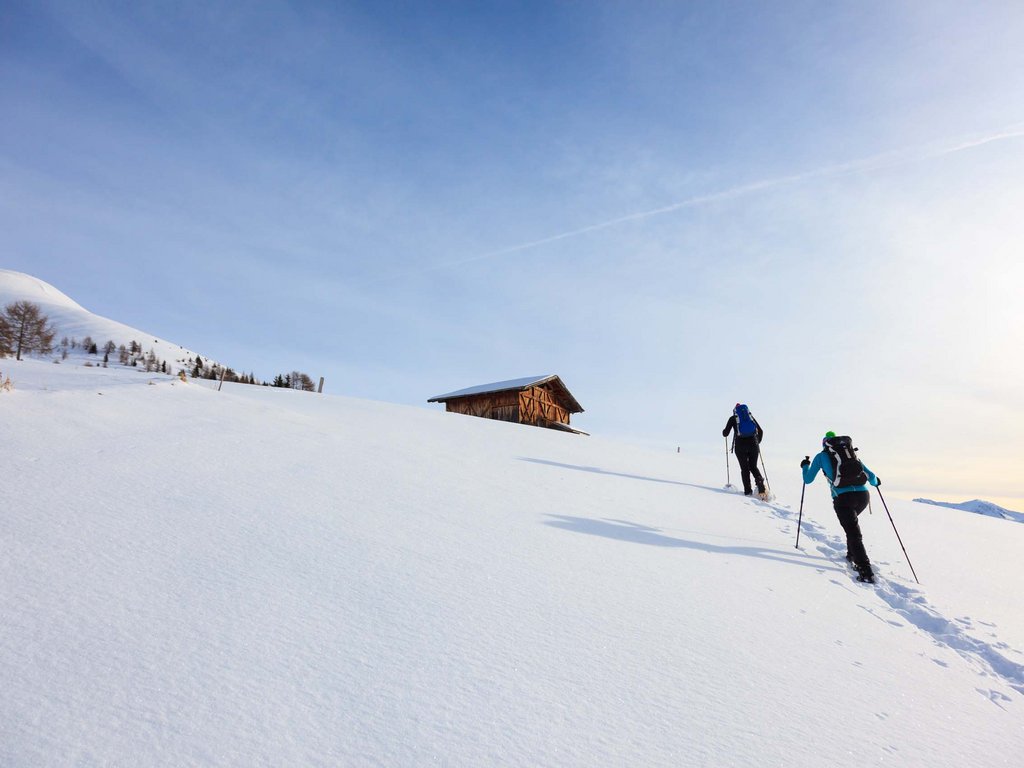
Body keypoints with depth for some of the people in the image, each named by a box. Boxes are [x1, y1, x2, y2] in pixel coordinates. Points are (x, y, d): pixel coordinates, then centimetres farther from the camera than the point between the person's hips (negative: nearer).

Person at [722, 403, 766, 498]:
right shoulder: (751, 417, 19)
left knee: (744, 468, 7)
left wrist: (724, 432, 29)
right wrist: (757, 442, 31)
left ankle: (747, 491, 0)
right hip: (753, 444, 2)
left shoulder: (733, 418, 10)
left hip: (740, 445, -2)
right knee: (753, 467, 15)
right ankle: (760, 482, -12)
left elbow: (725, 434, 6)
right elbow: (760, 431, 17)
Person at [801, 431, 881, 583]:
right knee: (852, 522, 32)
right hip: (863, 494, 4)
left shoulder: (821, 456, 15)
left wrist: (805, 466, 37)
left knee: (854, 534, -3)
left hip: (843, 497, -4)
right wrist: (875, 482, 45)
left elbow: (808, 480, 19)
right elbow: (871, 476, 22)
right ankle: (853, 555, 34)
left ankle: (866, 571, -12)